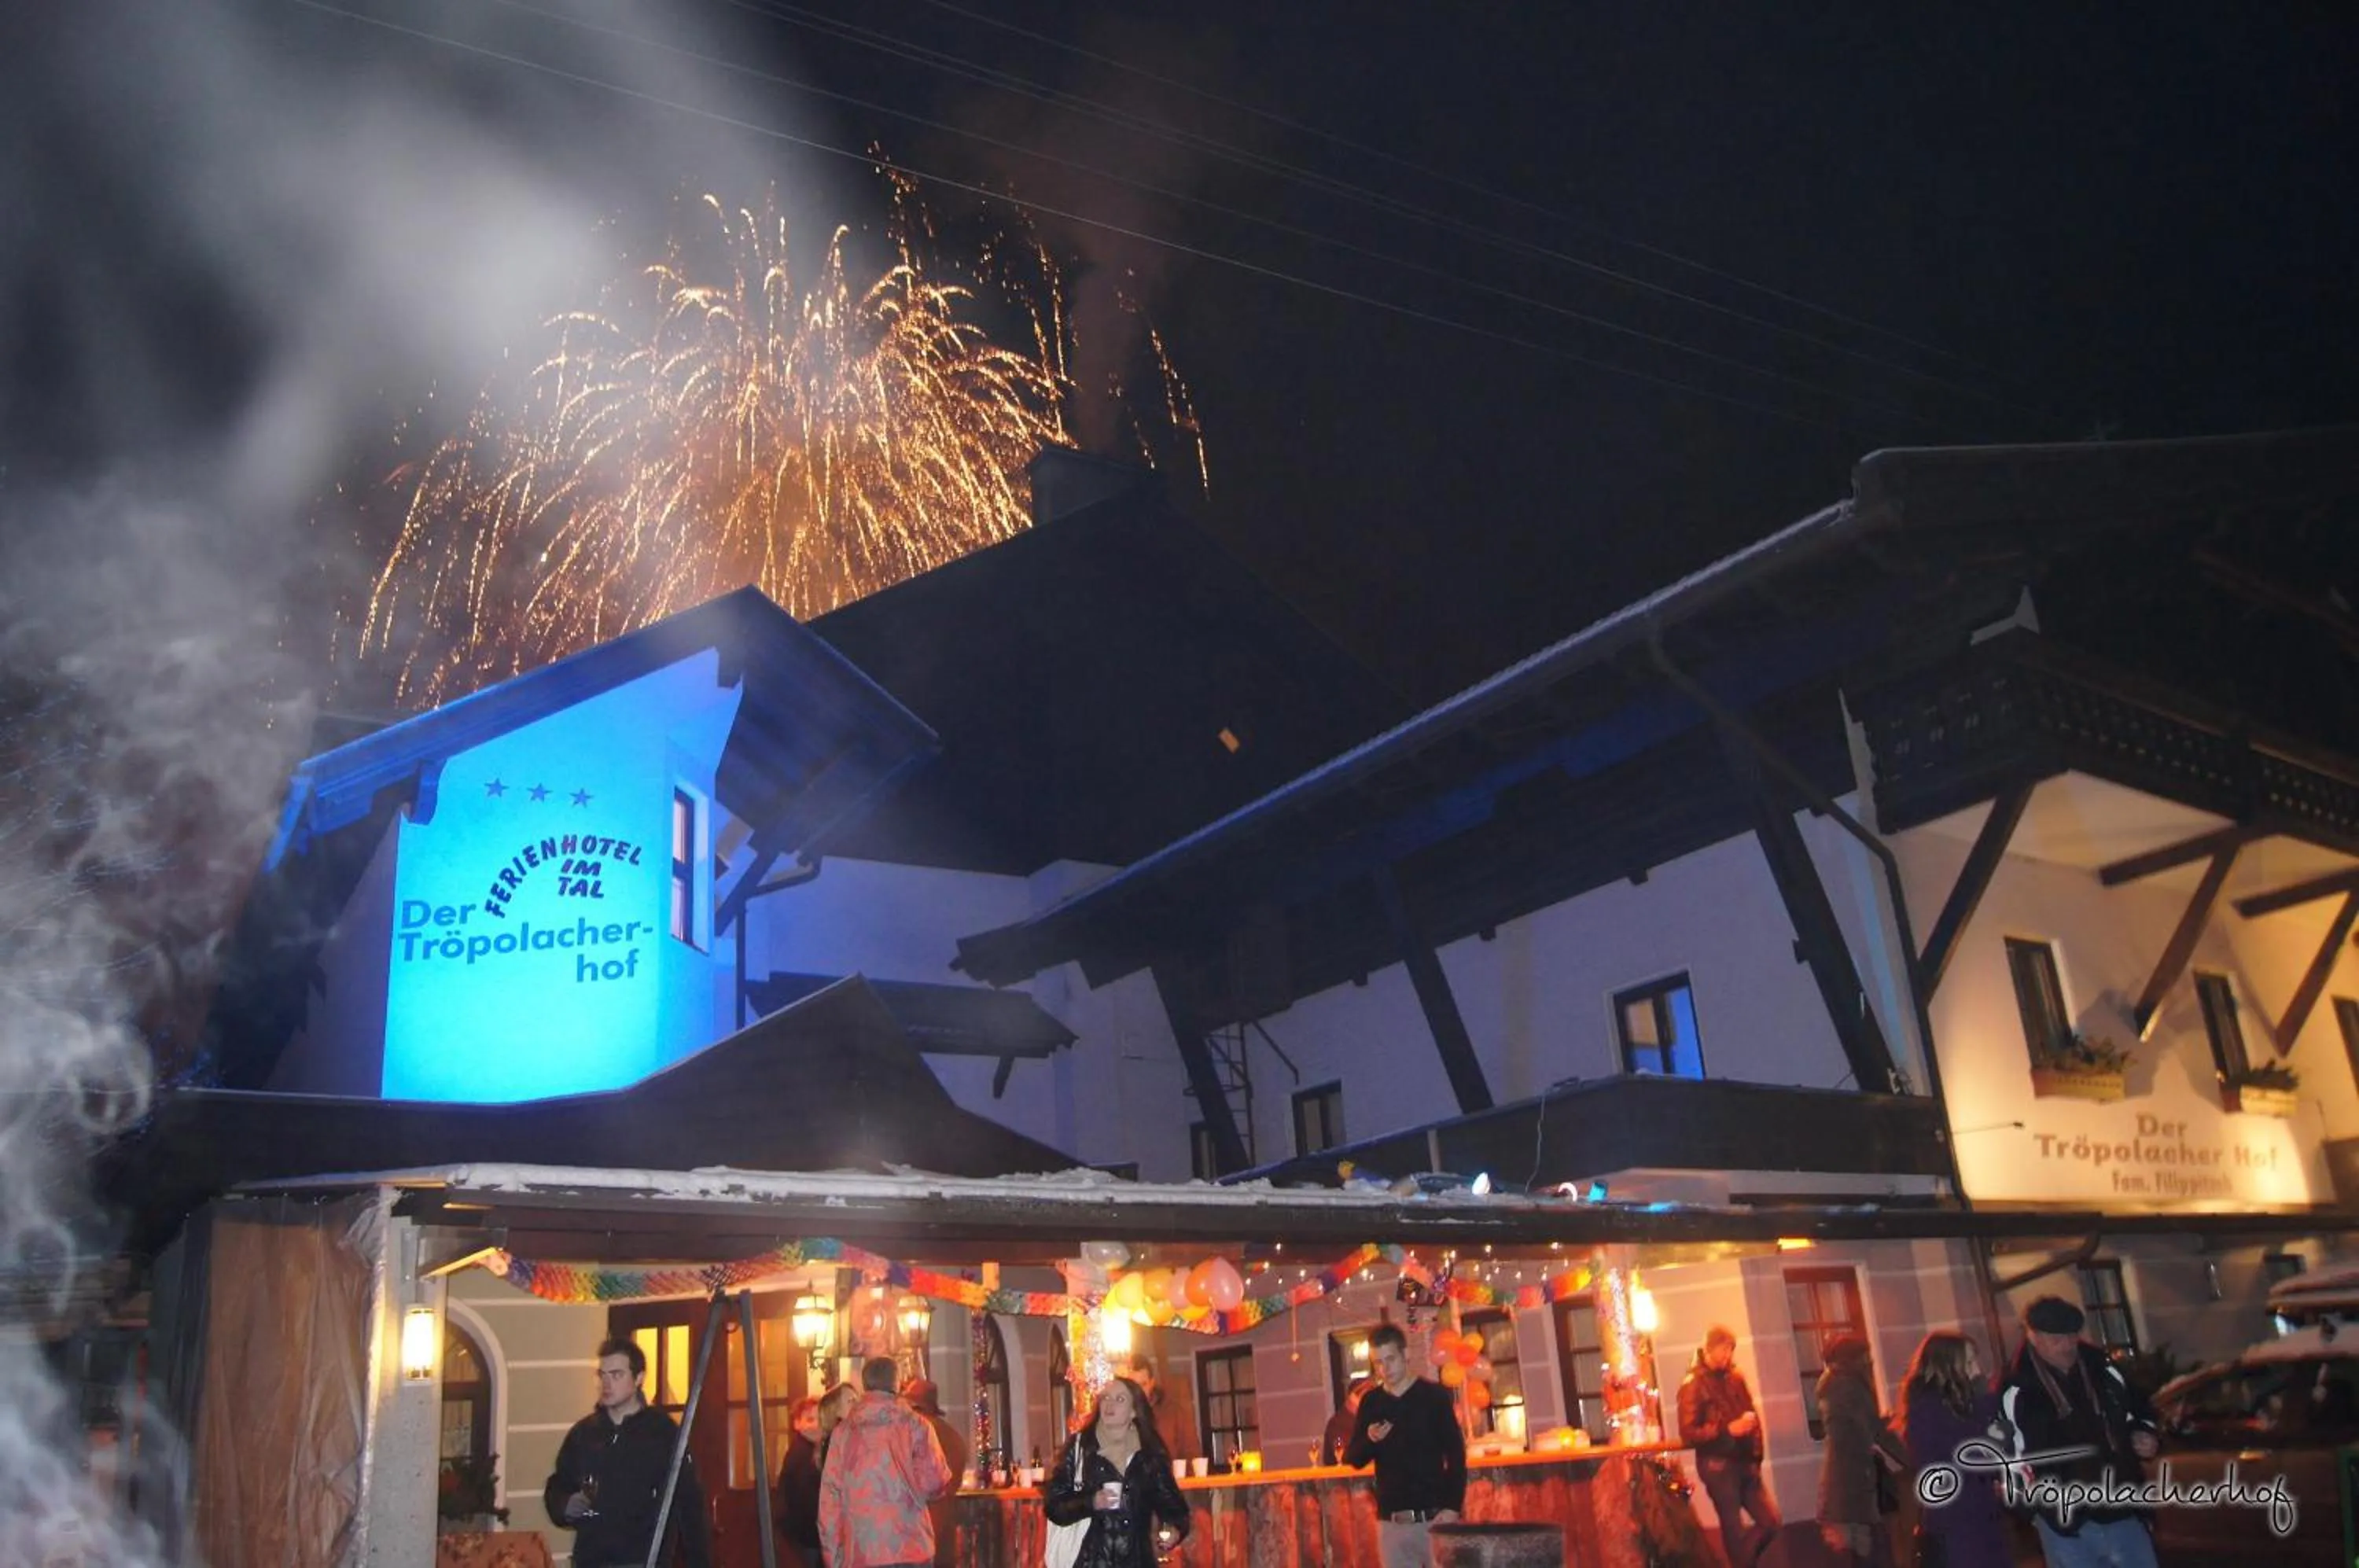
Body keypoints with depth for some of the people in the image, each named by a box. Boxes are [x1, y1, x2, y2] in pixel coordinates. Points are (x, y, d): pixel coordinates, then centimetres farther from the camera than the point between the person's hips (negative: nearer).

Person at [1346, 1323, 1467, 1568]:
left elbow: (1456, 1456, -3)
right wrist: (1370, 1440, -12)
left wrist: (1453, 1507, -13)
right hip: (1391, 1522, 3)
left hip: (1434, 1518, -3)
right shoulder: (1371, 1403, 7)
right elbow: (1352, 1459, 9)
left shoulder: (1434, 1396, -3)